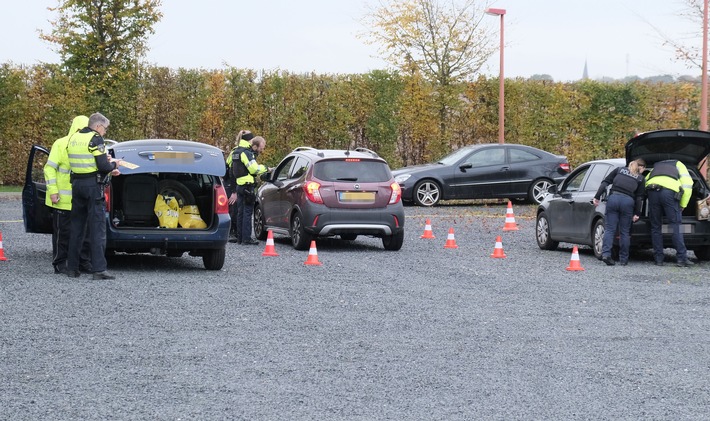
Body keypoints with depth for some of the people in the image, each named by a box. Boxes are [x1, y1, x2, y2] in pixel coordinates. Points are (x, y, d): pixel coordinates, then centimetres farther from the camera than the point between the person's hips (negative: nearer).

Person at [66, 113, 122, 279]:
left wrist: (107, 165, 16)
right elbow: (103, 166, -17)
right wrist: (114, 165, 4)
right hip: (93, 185, -7)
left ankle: (72, 268, 15)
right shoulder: (96, 139, -11)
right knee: (97, 228, -5)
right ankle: (99, 269, -9)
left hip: (77, 184, 7)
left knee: (76, 226, 13)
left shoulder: (73, 138, 13)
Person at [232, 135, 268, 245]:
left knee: (240, 212, 13)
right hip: (247, 186, -10)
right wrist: (265, 168, -4)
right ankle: (246, 238, -7)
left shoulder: (238, 151, 16)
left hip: (239, 185, 10)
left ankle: (240, 237, 17)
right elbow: (254, 169, -19)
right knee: (247, 212, -7)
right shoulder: (247, 153, -15)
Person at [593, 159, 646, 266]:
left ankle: (606, 253, -13)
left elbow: (605, 182, 9)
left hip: (613, 198, 1)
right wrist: (637, 213, 9)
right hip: (628, 201, -1)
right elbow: (639, 198, 8)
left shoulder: (619, 169, 19)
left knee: (609, 229, 3)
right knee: (624, 232, 8)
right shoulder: (640, 178, 15)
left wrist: (597, 197, 7)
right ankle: (623, 259, 11)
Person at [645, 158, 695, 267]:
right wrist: (683, 205, 16)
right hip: (670, 191, -3)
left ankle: (658, 259, 9)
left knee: (656, 227, 10)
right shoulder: (678, 164, 29)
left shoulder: (655, 167, 39)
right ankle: (682, 258, -5)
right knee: (675, 226, 0)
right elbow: (687, 184, 14)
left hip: (652, 192, 3)